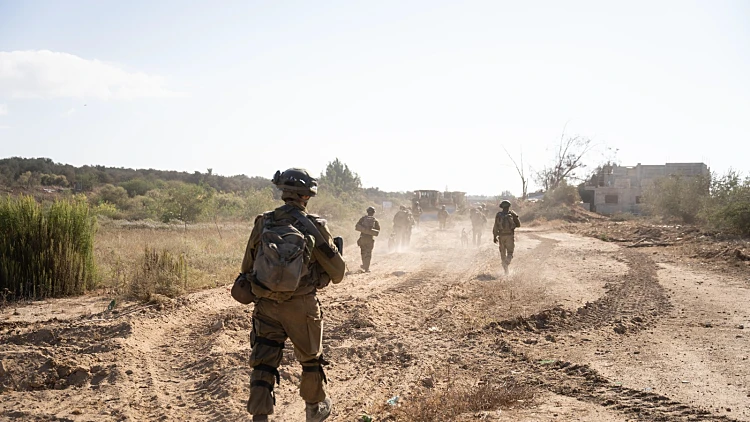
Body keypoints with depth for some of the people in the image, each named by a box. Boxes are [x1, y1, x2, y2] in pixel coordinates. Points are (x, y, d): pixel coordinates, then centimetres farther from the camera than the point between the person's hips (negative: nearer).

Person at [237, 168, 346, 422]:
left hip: (266, 305, 2)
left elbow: (248, 266, 6)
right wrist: (337, 250, 17)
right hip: (301, 306, -2)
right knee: (311, 359, 19)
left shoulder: (263, 222, 0)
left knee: (264, 364, 8)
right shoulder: (314, 226, -9)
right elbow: (337, 272, -2)